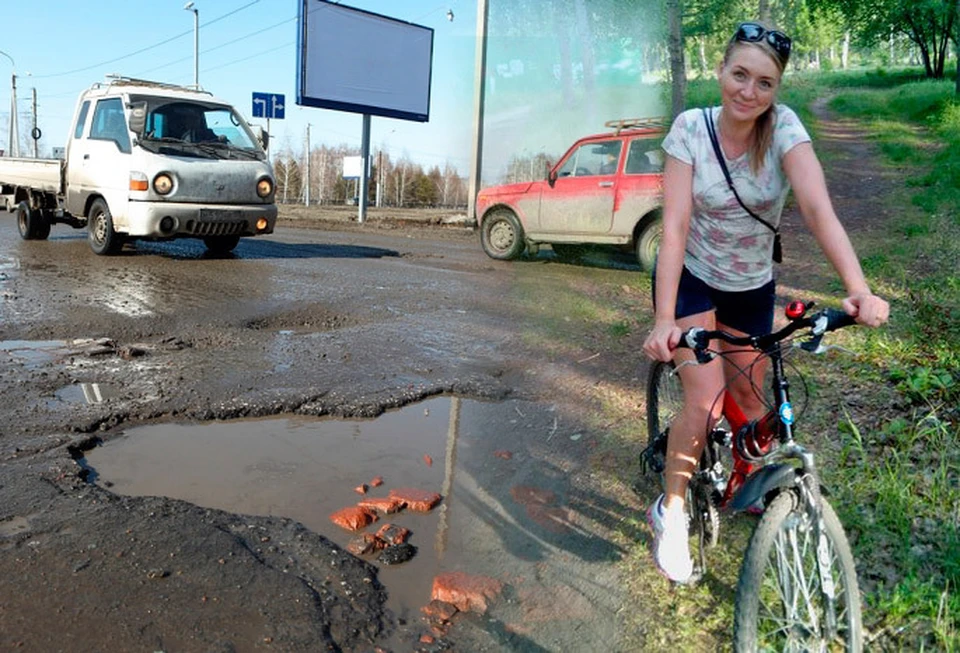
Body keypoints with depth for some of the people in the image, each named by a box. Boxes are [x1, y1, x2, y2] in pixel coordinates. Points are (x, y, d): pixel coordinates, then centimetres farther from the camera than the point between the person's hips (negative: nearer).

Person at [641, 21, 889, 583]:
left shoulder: (784, 127, -17)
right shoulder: (691, 128, -18)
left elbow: (818, 207, -30)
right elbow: (675, 225, -26)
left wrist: (859, 289, -44)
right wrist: (664, 319, -36)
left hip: (752, 286, 2)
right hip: (692, 279, -2)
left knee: (749, 402, 12)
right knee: (705, 405, -17)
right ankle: (671, 512, 7)